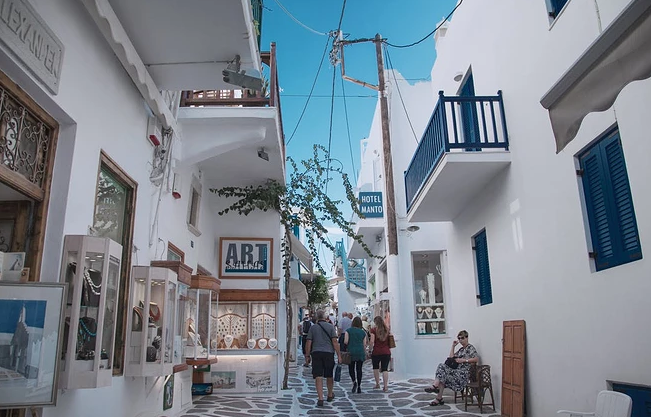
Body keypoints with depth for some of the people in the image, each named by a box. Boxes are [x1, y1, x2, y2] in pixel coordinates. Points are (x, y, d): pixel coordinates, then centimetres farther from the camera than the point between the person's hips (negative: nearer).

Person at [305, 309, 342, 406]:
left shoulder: (312, 328, 4)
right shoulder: (330, 327, 1)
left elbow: (308, 343, 1)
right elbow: (335, 342, -4)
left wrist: (307, 356, 8)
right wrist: (339, 355, -2)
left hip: (316, 353, 0)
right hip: (329, 352, 0)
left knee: (318, 377, -1)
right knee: (329, 376, 16)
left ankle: (320, 399, -8)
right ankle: (330, 395, 32)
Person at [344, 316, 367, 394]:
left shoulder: (348, 330, -1)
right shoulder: (363, 332, 6)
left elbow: (345, 342, -9)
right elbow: (364, 344, 7)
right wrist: (365, 354, 18)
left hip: (351, 352, -2)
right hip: (361, 352, 2)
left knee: (351, 368, 9)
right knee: (359, 369, 8)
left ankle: (354, 381, -14)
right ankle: (359, 386, 8)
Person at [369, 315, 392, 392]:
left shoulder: (374, 330, -6)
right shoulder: (387, 329, 7)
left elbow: (372, 341, -12)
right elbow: (389, 341, 14)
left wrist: (370, 350, -3)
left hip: (376, 352, -3)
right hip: (386, 352, 3)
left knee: (375, 368, 17)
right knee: (385, 369, 3)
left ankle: (377, 384, 20)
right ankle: (385, 386, -2)